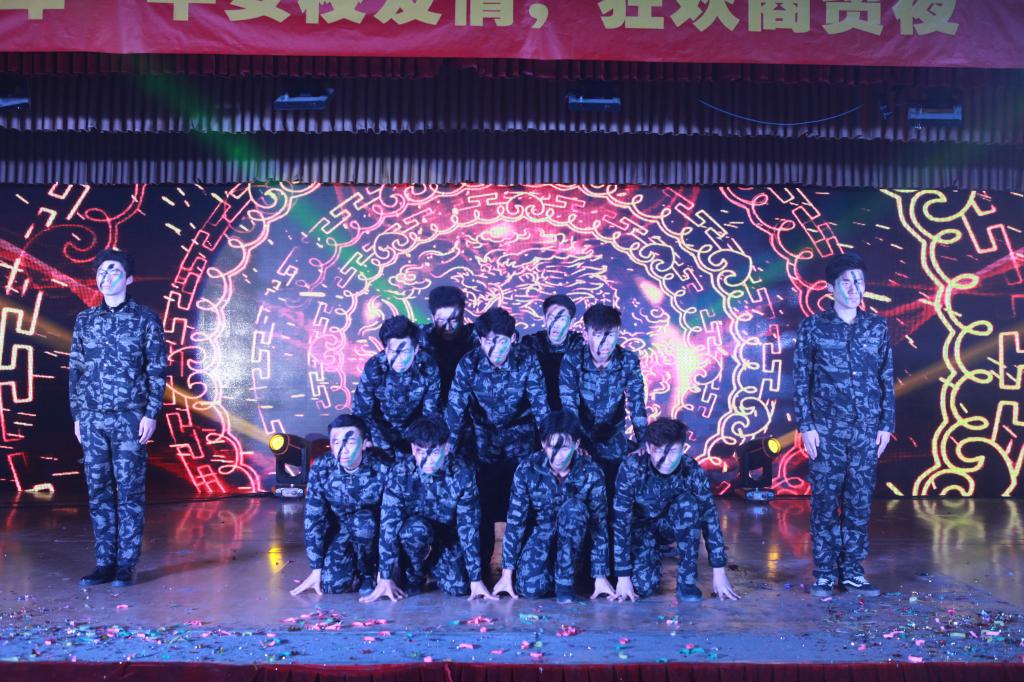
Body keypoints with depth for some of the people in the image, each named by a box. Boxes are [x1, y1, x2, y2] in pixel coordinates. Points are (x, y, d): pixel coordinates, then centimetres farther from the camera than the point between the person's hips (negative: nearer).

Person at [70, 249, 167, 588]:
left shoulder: (145, 319, 0)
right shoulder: (84, 320, 11)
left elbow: (157, 370, -2)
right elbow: (75, 370, 13)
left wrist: (151, 414, -9)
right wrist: (77, 415, 8)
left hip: (129, 419, -4)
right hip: (92, 419, 4)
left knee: (129, 492, -2)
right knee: (98, 491, 6)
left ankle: (126, 565, 5)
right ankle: (104, 563, 14)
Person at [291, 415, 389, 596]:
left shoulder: (382, 468, -28)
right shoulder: (321, 469, -20)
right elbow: (313, 520, -13)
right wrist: (316, 569, -11)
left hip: (376, 531, -2)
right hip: (341, 530, 2)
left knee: (361, 522, -35)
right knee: (331, 583, -20)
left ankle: (368, 573, -8)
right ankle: (356, 567, 13)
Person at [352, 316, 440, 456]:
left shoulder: (429, 368, -24)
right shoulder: (373, 368, -27)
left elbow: (431, 413, -11)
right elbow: (361, 412, -17)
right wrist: (385, 448, -19)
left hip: (414, 432, 1)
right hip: (382, 430, -1)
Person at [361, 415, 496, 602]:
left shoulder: (462, 474, -24)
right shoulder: (400, 471, -25)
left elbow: (469, 527, -20)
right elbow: (388, 524, -25)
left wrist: (476, 579, -20)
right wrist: (385, 579, -26)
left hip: (448, 537, 1)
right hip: (411, 534, -1)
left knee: (459, 588, -18)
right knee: (416, 528, -35)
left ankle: (430, 562, 14)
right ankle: (413, 577, -6)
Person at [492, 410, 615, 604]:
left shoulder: (591, 473, -19)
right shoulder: (527, 469, -18)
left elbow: (599, 524, -15)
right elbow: (515, 521, -15)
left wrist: (600, 576, -16)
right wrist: (507, 574, -15)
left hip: (572, 536, -1)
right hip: (540, 531, 1)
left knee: (573, 507, -34)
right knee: (531, 587, -26)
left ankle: (565, 578, -17)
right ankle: (551, 567, 10)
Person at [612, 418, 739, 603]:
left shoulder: (692, 470, -25)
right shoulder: (631, 468, -30)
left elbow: (710, 517, -19)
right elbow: (621, 521, -28)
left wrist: (719, 572, -19)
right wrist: (623, 576, -29)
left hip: (671, 525, 1)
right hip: (641, 527, -1)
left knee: (688, 503, -32)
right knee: (643, 585, -23)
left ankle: (686, 580, -18)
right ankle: (654, 554, 14)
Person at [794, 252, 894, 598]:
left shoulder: (878, 327, 7)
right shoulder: (812, 327, 0)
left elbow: (887, 379, 9)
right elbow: (800, 380, 0)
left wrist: (886, 424, 4)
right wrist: (806, 426, -6)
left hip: (867, 430, 2)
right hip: (826, 429, -2)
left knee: (860, 501, 6)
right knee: (825, 501, 1)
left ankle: (852, 571, 16)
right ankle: (824, 573, 10)